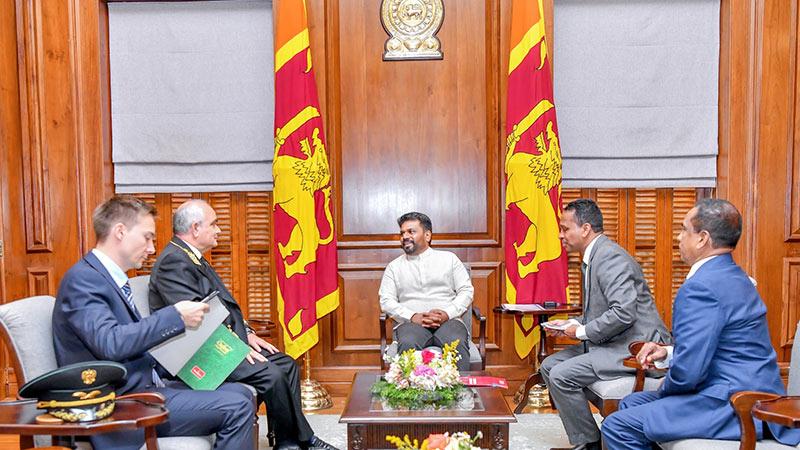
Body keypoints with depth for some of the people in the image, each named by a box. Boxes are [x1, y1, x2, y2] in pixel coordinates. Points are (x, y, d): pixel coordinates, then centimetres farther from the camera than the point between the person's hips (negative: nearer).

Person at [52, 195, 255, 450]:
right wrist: (175, 317, -25)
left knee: (241, 393, 8)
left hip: (144, 386, 10)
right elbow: (110, 343, -29)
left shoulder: (107, 276, 15)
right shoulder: (83, 279, -15)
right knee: (236, 408, -18)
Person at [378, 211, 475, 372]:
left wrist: (447, 313, -8)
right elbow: (386, 300, 9)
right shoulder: (394, 266, 21)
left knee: (457, 344, -35)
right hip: (411, 322, 0)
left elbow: (466, 291, 11)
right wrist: (412, 316, -9)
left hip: (448, 320, 0)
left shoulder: (449, 258, 19)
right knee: (408, 344, -36)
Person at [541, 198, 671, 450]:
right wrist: (571, 324, 7)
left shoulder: (609, 257, -19)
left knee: (561, 376, -20)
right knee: (549, 366, 8)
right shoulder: (593, 257, 13)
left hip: (634, 345, -11)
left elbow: (623, 313, -29)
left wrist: (583, 331, -17)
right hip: (612, 343, 11)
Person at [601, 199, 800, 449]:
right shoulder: (734, 277, 13)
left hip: (735, 407, -11)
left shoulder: (701, 286, -22)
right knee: (630, 403, 19)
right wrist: (668, 353, 9)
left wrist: (665, 389, -3)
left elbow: (688, 372, -24)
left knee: (617, 427, -16)